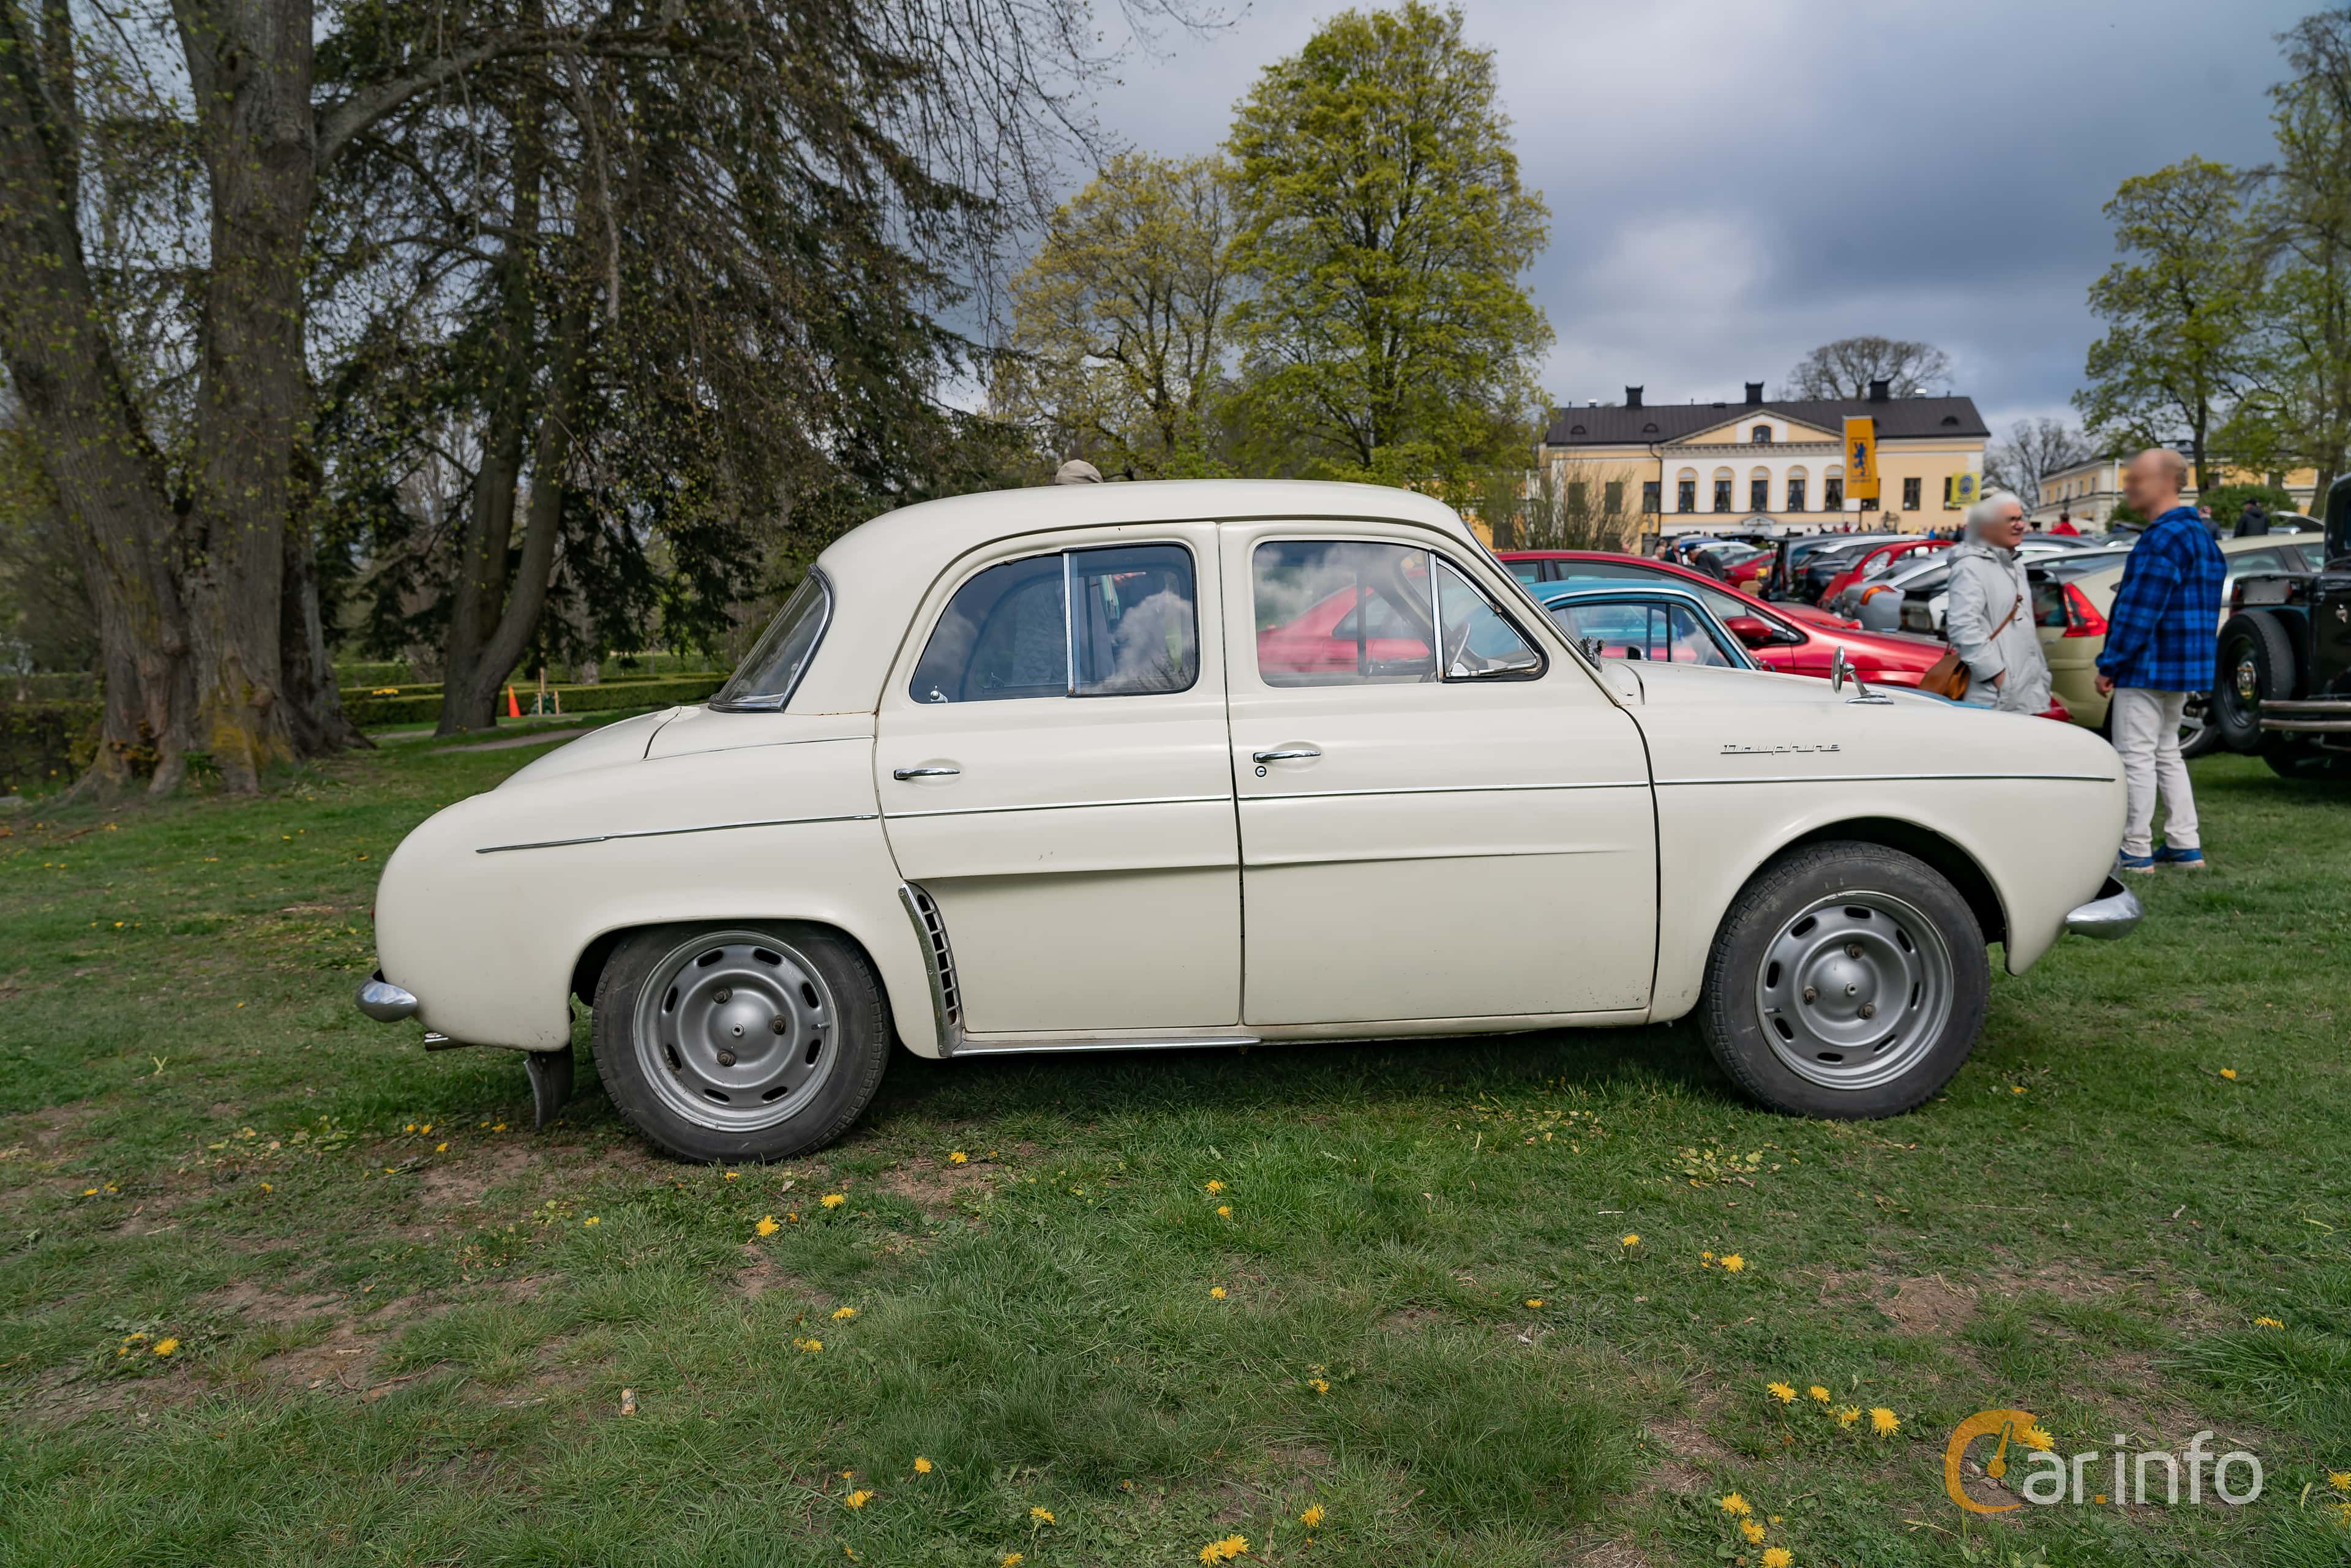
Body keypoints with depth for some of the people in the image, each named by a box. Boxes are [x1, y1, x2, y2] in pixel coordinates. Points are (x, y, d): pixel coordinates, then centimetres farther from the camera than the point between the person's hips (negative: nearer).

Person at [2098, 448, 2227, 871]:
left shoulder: (2163, 538, -18)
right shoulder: (2198, 534, 15)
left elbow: (2139, 611, -21)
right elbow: (2196, 607, 19)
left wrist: (2108, 665, -14)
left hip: (2148, 667, -10)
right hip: (2183, 669, 10)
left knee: (2137, 758, -4)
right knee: (2166, 754, 17)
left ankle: (2136, 851, -1)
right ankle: (2185, 845, 19)